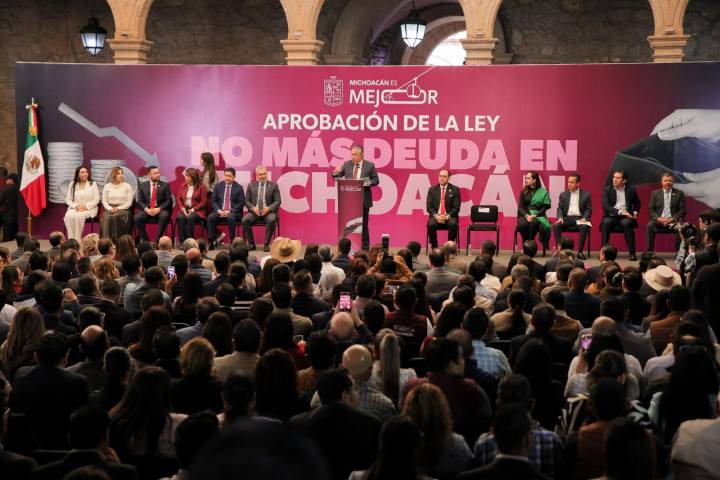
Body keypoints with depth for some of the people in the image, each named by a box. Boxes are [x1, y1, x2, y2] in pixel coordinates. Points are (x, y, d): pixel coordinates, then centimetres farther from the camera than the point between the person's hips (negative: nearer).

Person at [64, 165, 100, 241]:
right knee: (68, 216, -32)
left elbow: (96, 200, -1)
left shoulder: (93, 184, 6)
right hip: (75, 208, 3)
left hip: (89, 209, -2)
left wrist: (86, 206, -14)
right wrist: (76, 206, -10)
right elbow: (68, 200, 10)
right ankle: (71, 239, -30)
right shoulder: (72, 185, 13)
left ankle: (77, 239, -28)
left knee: (78, 216, -36)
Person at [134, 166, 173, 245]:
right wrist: (146, 209, -14)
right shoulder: (143, 186, 11)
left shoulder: (165, 185, 7)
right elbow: (139, 201, 6)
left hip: (161, 209, -1)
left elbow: (169, 200, 0)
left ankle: (157, 241, -26)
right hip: (147, 209, 2)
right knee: (137, 218, -27)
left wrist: (159, 208, -15)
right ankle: (145, 241, -13)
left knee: (164, 216, -36)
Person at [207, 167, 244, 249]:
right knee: (210, 217, -26)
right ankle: (211, 241, -22)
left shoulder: (239, 187, 2)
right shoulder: (218, 186, 10)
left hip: (233, 212, -3)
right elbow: (213, 200, 8)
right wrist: (218, 210, -11)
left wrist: (229, 211, -15)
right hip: (220, 211, 3)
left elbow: (241, 203, -4)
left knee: (231, 218, -37)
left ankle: (232, 241, -26)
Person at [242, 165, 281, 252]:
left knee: (271, 220, -36)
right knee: (245, 220, -28)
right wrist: (253, 208, -12)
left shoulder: (273, 185, 7)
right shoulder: (251, 185, 12)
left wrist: (268, 208, -16)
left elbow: (277, 201, 2)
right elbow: (246, 201, 9)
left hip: (268, 212, -2)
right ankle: (251, 244, -13)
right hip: (254, 211, 2)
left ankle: (266, 244, -22)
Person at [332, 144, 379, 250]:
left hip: (363, 200, -3)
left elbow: (376, 180, 0)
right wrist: (335, 172, -15)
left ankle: (365, 249, 11)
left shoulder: (370, 165, -2)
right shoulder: (347, 164, 6)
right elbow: (337, 177, 8)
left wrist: (366, 183, -18)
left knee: (363, 225, 4)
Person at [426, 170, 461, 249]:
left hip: (449, 216, -1)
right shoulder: (432, 190, 11)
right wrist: (436, 216, -13)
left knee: (453, 224, -34)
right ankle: (434, 248, -18)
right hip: (436, 216, 1)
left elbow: (456, 208, 0)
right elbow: (429, 207, 6)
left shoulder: (454, 190, 6)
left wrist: (447, 216, -16)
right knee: (431, 224, -31)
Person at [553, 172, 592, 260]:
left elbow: (589, 209, 6)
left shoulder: (586, 194, 10)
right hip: (567, 218, 2)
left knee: (584, 227, -35)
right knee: (556, 226, -28)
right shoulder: (563, 194, 17)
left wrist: (584, 218, -13)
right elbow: (560, 208, 12)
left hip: (580, 218, -2)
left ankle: (580, 252, -27)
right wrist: (560, 218, -9)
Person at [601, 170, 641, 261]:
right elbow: (605, 206, -10)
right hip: (611, 216, 0)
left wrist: (635, 212, 6)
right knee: (605, 222, -33)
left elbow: (637, 204, 26)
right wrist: (620, 212, -20)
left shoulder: (631, 190, 8)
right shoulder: (607, 190, 3)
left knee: (626, 223, -34)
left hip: (625, 217, 0)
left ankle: (632, 253, -28)